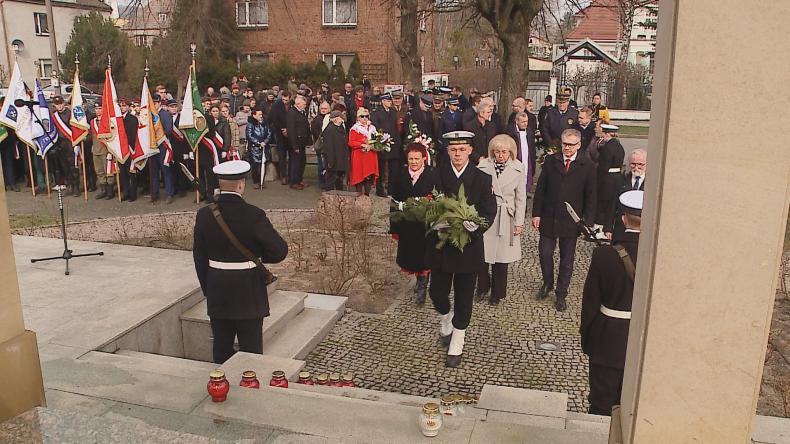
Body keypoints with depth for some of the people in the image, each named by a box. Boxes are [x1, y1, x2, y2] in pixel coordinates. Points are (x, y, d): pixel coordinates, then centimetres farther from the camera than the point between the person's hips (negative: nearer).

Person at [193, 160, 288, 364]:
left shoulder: (204, 215, -5)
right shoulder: (253, 215, -17)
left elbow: (199, 258, 3)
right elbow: (280, 250, -16)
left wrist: (207, 289, 14)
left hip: (218, 293, 4)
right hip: (249, 292, -4)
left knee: (221, 348, 17)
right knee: (251, 349, 7)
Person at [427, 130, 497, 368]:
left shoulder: (482, 179, -5)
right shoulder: (436, 175, -4)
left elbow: (489, 212, -5)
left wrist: (474, 225, -25)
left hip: (469, 244, -1)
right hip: (440, 243, 1)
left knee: (464, 296, 9)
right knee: (437, 291, 7)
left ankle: (456, 346, 26)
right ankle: (445, 319, 43)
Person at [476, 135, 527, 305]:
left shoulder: (519, 168, -3)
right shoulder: (483, 165, -4)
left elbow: (520, 197, 2)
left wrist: (519, 222, 1)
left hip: (506, 218, 0)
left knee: (501, 258, 8)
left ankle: (497, 292, 28)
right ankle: (483, 286, 27)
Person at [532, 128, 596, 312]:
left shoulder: (587, 166, -4)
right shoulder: (550, 161, 0)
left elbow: (590, 197, -2)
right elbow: (540, 189, 2)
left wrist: (587, 222, -7)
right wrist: (536, 213, -3)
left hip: (571, 221, -1)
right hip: (548, 218, 1)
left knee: (566, 260, 10)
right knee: (544, 253, 5)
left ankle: (561, 295, 25)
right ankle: (548, 284, 31)